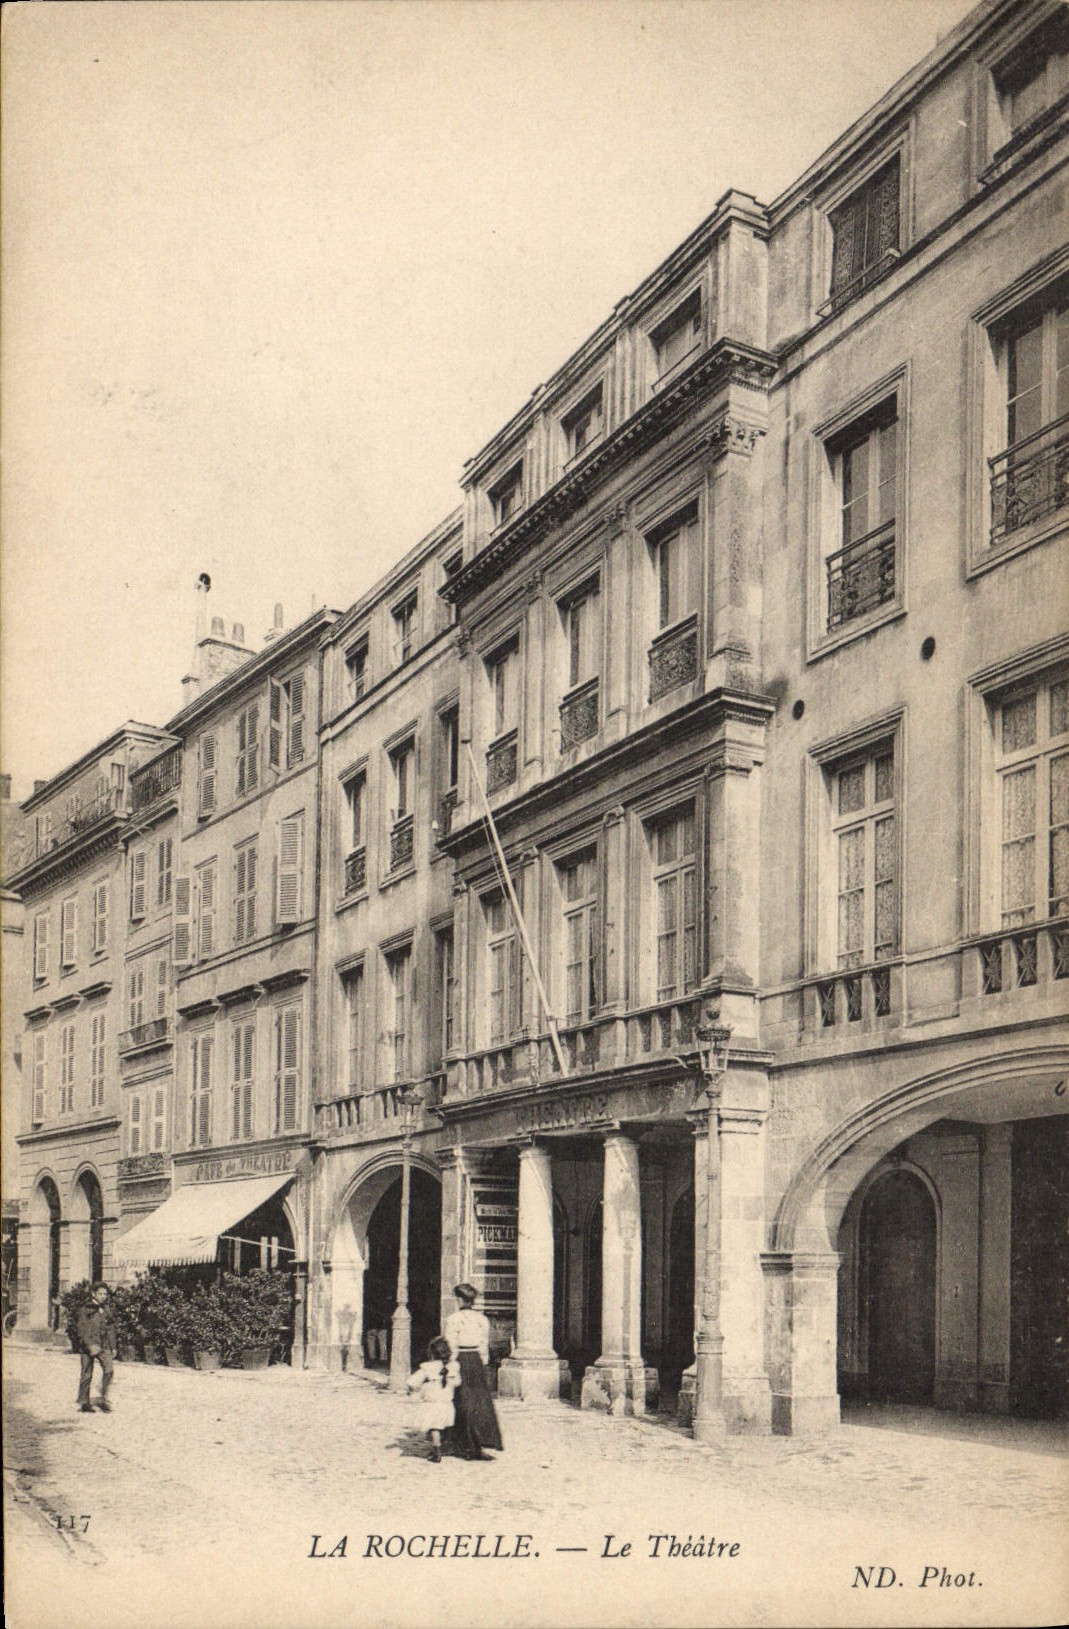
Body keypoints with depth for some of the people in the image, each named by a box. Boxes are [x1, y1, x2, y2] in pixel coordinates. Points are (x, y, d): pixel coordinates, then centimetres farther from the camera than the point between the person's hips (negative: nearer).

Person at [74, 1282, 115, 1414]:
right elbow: (81, 1330, -12)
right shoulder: (85, 1309, -7)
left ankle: (103, 1400, -2)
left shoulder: (106, 1309, 11)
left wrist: (112, 1346, 16)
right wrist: (90, 1345, -20)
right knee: (87, 1375, 2)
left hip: (103, 1346, 4)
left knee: (109, 1369, -12)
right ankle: (84, 1402, 17)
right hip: (88, 1346, -4)